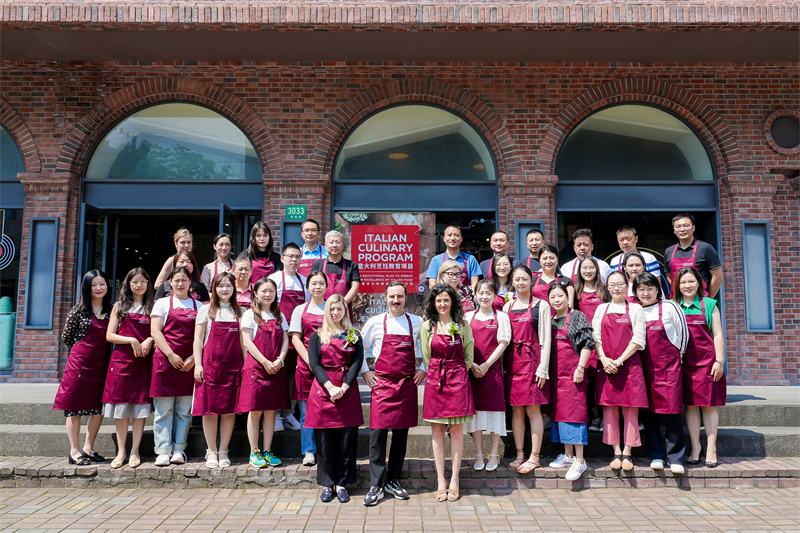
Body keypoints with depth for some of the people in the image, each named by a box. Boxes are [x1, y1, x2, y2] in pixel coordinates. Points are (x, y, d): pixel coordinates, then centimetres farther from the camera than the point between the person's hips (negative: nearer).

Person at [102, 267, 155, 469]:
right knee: (121, 407, 1)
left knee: (141, 406, -1)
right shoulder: (120, 306, 9)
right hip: (121, 360, 0)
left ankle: (135, 451, 7)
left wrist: (150, 340, -10)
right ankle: (121, 452, 9)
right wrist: (132, 341, -9)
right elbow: (109, 335, 4)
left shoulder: (152, 307, 11)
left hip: (144, 361, 0)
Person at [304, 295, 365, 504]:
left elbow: (357, 363, 0)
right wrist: (330, 386, -14)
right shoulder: (317, 336, 9)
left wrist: (343, 387, -12)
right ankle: (327, 484, 14)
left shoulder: (354, 336, 11)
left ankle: (342, 483, 12)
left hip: (348, 391, 0)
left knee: (346, 439, 1)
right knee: (324, 439, 2)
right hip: (323, 390, 0)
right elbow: (314, 363, -1)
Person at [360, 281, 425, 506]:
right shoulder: (375, 322, 1)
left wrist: (423, 369, 9)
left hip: (408, 384, 2)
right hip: (382, 383, -2)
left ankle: (393, 481, 21)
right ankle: (376, 486, 2)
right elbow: (359, 347, 13)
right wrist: (364, 371, 6)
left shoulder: (417, 323, 5)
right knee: (377, 433, -7)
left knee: (401, 434, 8)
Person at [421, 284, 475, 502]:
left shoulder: (462, 325, 4)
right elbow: (426, 356, 10)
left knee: (456, 430, 1)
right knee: (437, 430, 3)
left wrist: (457, 373, 2)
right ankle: (441, 481, 11)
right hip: (434, 379, 1)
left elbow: (468, 356, 9)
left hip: (458, 378, -1)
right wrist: (436, 374, 6)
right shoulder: (427, 326, 5)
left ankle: (454, 481, 10)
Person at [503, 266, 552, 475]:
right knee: (516, 409, 7)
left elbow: (545, 339, -1)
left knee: (533, 409, -3)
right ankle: (520, 455, 16)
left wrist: (543, 368, -8)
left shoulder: (541, 305, 2)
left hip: (532, 360, -4)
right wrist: (502, 364, 7)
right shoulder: (508, 306, 13)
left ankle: (534, 457, 5)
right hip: (512, 361, 4)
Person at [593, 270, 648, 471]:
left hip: (629, 364, -2)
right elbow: (595, 337, 8)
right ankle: (616, 452, 11)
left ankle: (627, 453, 9)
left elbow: (638, 340, -2)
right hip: (606, 366, 2)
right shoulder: (601, 309, 12)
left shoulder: (636, 309, 5)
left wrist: (619, 360, -10)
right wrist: (604, 359, -7)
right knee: (609, 408, 2)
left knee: (630, 409, -1)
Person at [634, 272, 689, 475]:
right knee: (647, 413, 4)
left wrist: (676, 356, 12)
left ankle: (675, 458, 11)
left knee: (671, 412, -2)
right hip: (645, 369, 3)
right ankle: (657, 456, 17)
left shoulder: (669, 307, -2)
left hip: (669, 367, -3)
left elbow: (683, 333, 8)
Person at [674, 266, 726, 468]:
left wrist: (719, 361, -5)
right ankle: (695, 448, 13)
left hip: (707, 361, -1)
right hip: (685, 362, 1)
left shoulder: (709, 304, 4)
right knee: (690, 405, 4)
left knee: (709, 404, 2)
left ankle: (711, 449, 10)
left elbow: (718, 335, 2)